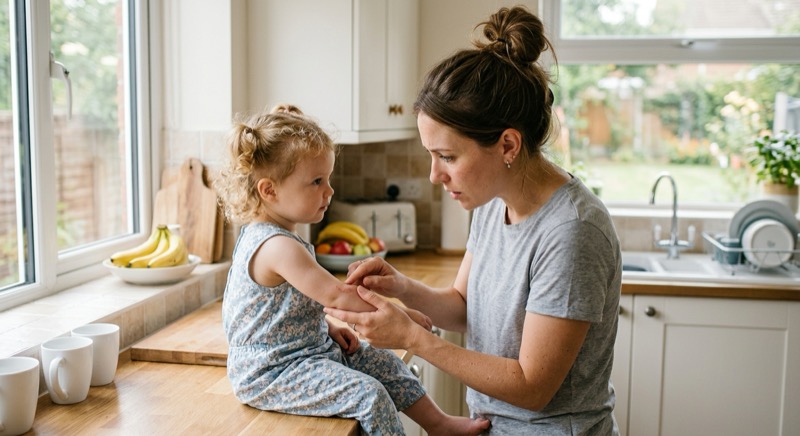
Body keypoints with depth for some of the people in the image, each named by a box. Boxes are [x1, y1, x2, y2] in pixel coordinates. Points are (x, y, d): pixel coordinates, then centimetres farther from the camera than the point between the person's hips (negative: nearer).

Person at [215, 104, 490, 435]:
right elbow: (336, 295, -28)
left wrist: (329, 329, 7)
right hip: (271, 374, -11)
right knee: (369, 393, -21)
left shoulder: (267, 237, 8)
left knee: (384, 362, 11)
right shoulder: (277, 246, -27)